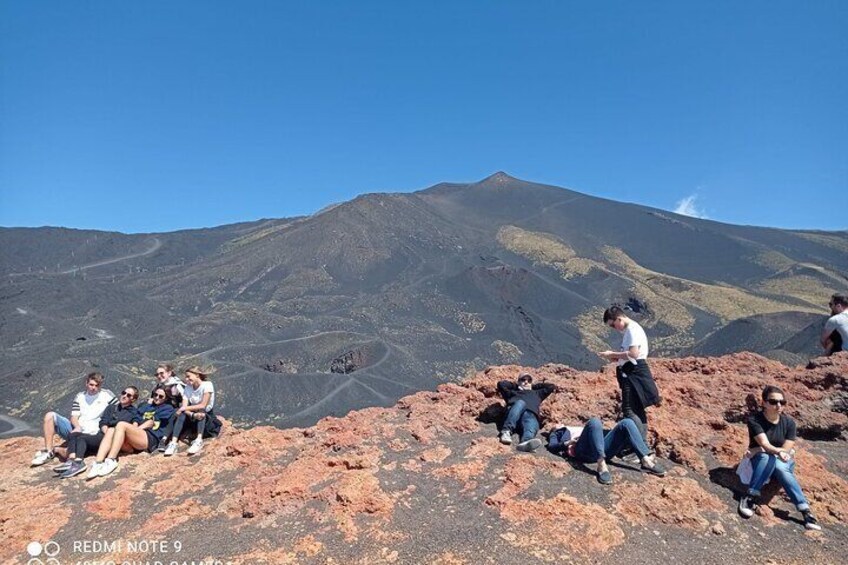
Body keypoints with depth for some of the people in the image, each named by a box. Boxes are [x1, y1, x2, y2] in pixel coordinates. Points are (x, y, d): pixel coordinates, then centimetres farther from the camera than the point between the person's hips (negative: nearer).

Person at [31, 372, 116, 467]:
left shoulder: (107, 394, 0)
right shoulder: (80, 397, 12)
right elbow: (74, 416, 5)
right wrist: (77, 427, -18)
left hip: (91, 435, -5)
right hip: (75, 430, 5)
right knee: (50, 416, -11)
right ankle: (48, 451, -10)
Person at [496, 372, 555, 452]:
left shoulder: (536, 393, 42)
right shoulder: (513, 392, 36)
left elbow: (552, 387, 42)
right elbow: (501, 384, 24)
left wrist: (534, 386, 44)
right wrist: (515, 385, 35)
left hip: (531, 414, 1)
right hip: (514, 413, -1)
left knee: (532, 423, -36)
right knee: (520, 402, -35)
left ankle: (526, 442, -71)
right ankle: (506, 431, -49)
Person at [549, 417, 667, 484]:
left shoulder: (580, 428, 43)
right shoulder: (556, 433, 31)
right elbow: (551, 446, 10)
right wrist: (568, 443, -6)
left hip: (602, 450, 5)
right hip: (582, 450, -5)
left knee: (626, 423, -11)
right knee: (594, 421, -31)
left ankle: (646, 460, -26)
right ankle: (602, 465, -45)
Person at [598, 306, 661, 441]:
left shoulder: (633, 329, -14)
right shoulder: (628, 330, 16)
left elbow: (633, 354, -24)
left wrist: (613, 354, -15)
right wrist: (616, 357, 5)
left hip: (634, 373, -11)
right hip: (631, 372, 11)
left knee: (628, 410, -11)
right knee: (637, 409, 15)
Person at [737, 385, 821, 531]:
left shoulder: (789, 422, -9)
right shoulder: (754, 420, -18)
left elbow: (786, 450, -13)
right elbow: (765, 445, -30)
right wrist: (778, 452, -50)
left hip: (783, 462, 2)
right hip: (760, 460, -1)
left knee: (780, 467, -35)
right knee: (768, 458, -37)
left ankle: (806, 511, -41)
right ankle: (749, 497, -41)